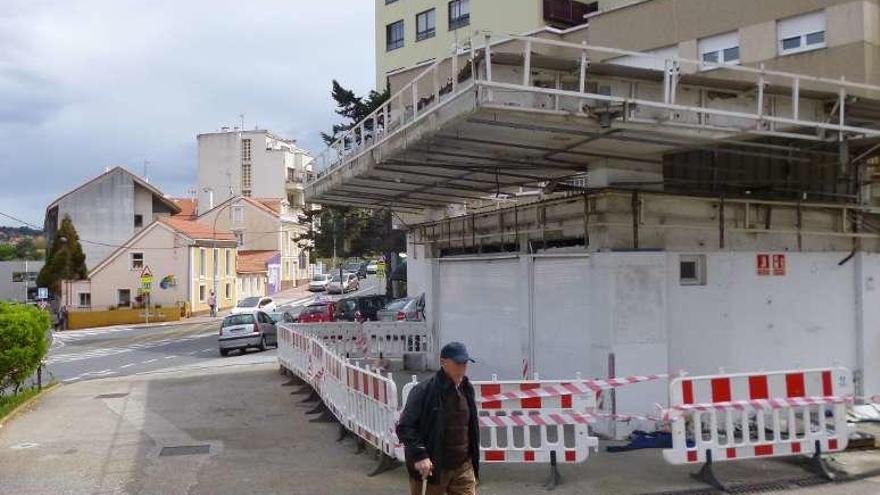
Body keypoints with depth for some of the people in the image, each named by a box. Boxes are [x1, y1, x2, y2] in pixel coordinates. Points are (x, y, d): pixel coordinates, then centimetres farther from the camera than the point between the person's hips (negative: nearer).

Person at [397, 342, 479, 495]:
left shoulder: (466, 390, 6)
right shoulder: (424, 391, -15)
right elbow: (404, 427, -15)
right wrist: (419, 455, -26)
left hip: (463, 467, 5)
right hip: (431, 468, -5)